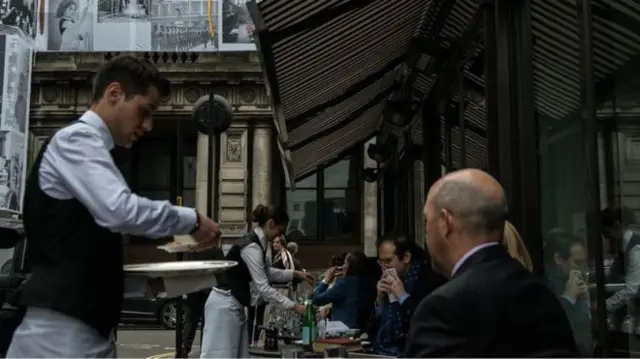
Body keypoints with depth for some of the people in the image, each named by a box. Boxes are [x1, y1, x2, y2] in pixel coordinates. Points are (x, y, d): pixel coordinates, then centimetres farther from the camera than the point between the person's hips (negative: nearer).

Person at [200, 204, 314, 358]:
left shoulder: (258, 243, 8)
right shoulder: (251, 247, -21)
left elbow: (267, 272, 24)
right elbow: (263, 288, -23)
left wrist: (295, 274, 16)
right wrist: (294, 306, -18)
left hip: (234, 304, 10)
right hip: (224, 304, -10)